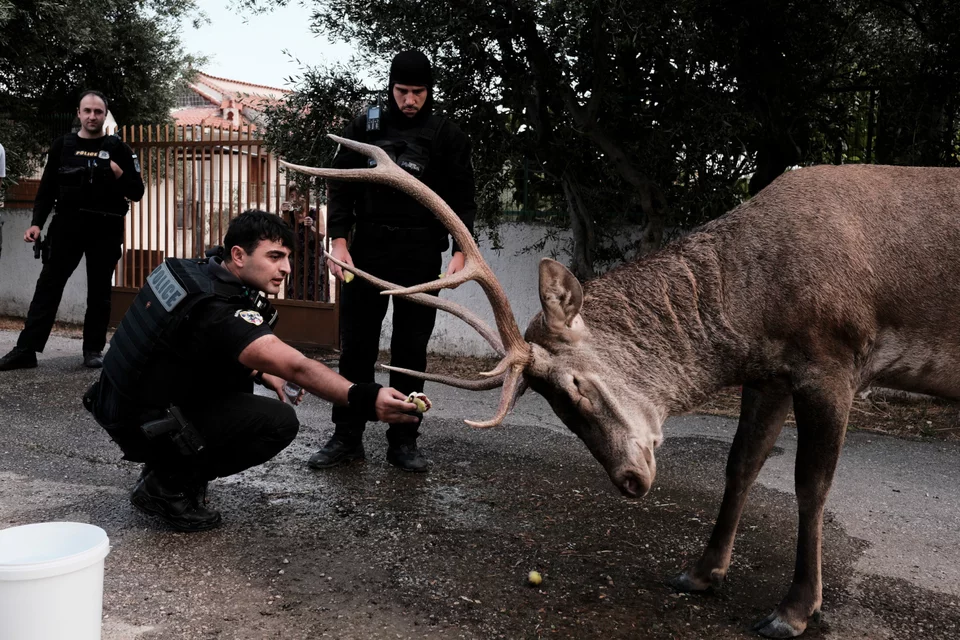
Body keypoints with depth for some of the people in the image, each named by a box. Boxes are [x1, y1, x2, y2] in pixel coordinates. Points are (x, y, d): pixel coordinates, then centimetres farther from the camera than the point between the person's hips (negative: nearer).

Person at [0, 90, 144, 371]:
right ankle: (26, 350, -2)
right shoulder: (63, 145, 8)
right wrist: (37, 222, -3)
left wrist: (119, 174, -15)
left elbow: (136, 192, 3)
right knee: (48, 286, -2)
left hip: (105, 229, -1)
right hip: (68, 225, 1)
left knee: (99, 291, 4)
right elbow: (47, 188, 8)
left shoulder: (117, 149, 4)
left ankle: (93, 349, 14)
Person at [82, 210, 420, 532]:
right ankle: (168, 486, -3)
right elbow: (297, 368, -39)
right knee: (279, 421, -16)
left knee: (239, 376, 22)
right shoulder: (220, 312, -27)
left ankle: (169, 469, 17)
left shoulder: (196, 271, 1)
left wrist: (260, 372, 7)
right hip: (142, 426, -9)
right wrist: (363, 399, -49)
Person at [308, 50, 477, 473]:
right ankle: (347, 437, 12)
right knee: (356, 347, 4)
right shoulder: (365, 128, 7)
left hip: (421, 255, -1)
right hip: (367, 249, 1)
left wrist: (459, 250, -9)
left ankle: (403, 441, 12)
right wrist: (338, 240, -6)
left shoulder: (447, 135, 4)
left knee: (411, 351, 4)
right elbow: (341, 186, 6)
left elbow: (462, 199, 3)